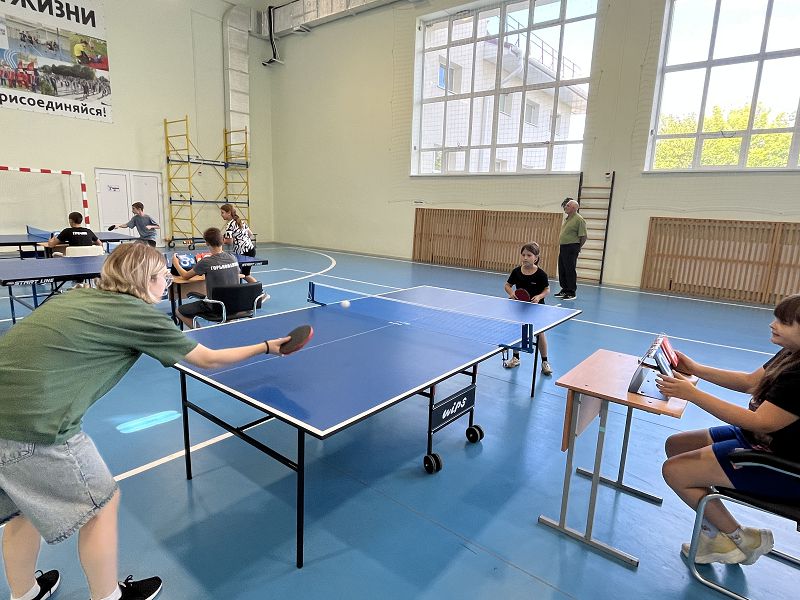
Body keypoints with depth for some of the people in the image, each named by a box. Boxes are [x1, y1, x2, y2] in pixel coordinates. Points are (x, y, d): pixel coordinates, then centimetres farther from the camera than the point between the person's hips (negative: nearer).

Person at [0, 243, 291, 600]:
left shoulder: (80, 296, 11)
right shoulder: (138, 314, -8)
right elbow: (210, 360, 0)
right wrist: (267, 347, 11)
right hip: (33, 424, -8)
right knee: (102, 503, 13)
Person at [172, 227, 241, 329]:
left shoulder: (206, 262, -16)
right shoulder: (233, 259, -4)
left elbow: (185, 276, 1)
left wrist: (176, 263, 20)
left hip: (216, 308, -5)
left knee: (179, 311, 12)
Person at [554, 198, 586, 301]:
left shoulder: (579, 219, -12)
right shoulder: (567, 219, 17)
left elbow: (583, 236, -13)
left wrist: (578, 248, -6)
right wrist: (560, 245, 18)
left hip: (571, 248, -9)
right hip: (563, 247, 9)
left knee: (570, 270, -6)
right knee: (562, 270, 13)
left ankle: (571, 293, 2)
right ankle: (564, 290, 24)